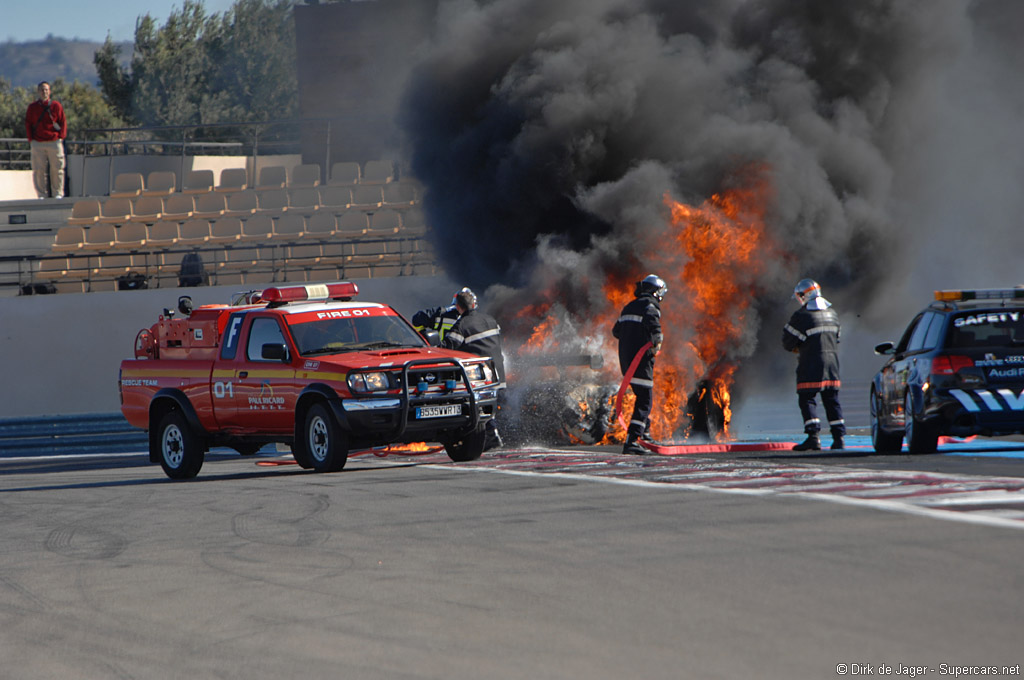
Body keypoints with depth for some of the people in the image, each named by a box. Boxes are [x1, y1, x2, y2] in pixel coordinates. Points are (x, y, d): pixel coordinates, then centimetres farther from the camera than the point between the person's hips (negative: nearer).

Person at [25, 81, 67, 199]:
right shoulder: (32, 107, 8)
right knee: (38, 170, -3)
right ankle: (41, 194, 1)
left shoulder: (56, 106, 6)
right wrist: (30, 139, 0)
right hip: (37, 144, 0)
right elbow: (28, 124, 10)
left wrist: (61, 137, -3)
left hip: (55, 142, 0)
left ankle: (58, 193, 6)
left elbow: (63, 123, 8)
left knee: (57, 169, -1)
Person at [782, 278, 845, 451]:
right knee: (831, 400, 11)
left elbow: (787, 341, -8)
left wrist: (796, 348, 16)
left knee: (806, 400, -2)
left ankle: (813, 437, -12)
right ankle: (839, 437, 6)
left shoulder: (801, 316, -10)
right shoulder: (832, 314, 12)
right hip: (832, 360, 6)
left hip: (811, 365, -6)